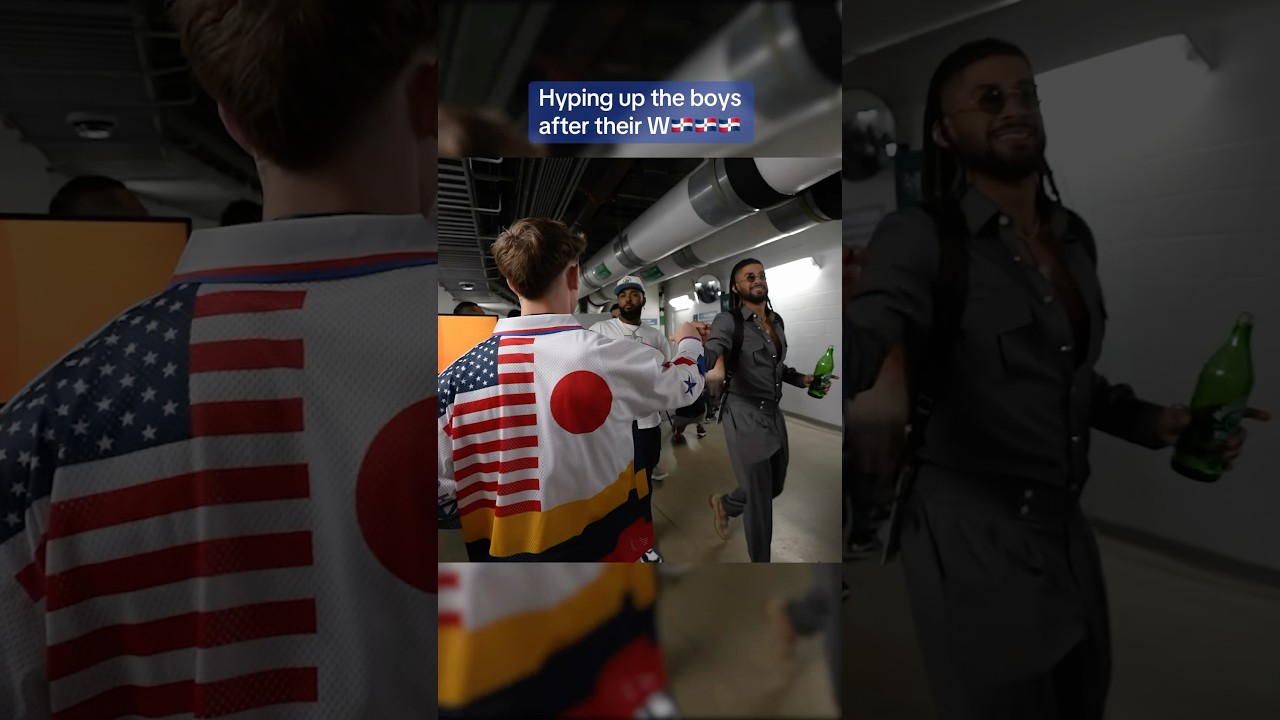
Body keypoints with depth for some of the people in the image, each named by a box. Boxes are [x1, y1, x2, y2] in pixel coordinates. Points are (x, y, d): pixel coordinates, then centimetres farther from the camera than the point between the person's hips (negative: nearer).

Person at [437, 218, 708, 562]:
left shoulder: (458, 373, -11)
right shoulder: (611, 358, -16)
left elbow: (442, 487, -8)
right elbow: (685, 380, 4)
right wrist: (688, 339, 25)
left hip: (505, 552, 3)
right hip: (606, 547, -2)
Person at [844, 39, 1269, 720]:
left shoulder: (1075, 236, 5)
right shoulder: (919, 237, -17)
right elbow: (857, 352, -35)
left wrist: (1154, 421, 3)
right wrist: (834, 311, -56)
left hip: (1065, 528, 7)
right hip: (969, 536, -7)